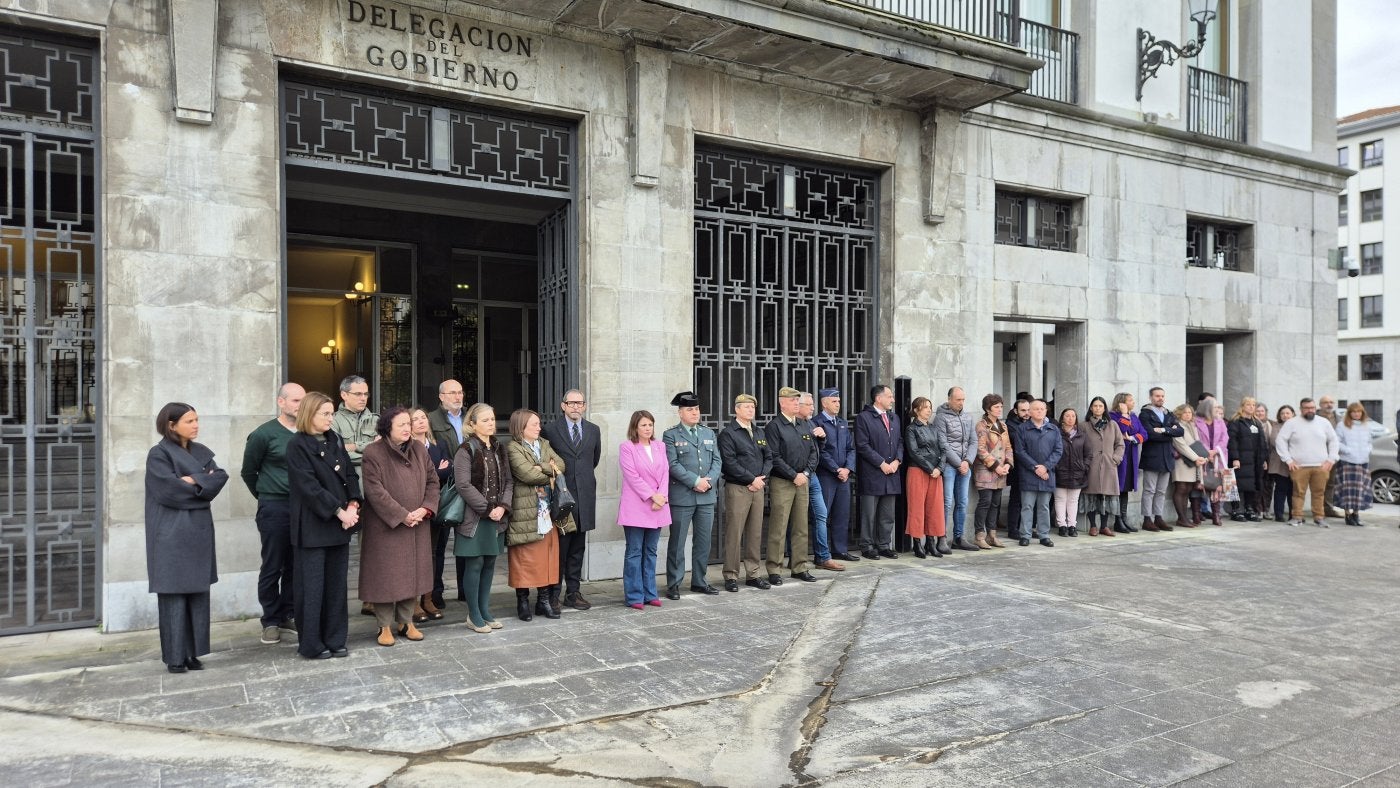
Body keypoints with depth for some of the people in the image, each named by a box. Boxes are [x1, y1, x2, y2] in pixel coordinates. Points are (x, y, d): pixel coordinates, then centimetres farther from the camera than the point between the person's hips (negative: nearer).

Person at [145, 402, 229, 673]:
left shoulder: (201, 452, 13)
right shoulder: (158, 454, -5)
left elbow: (221, 476, 0)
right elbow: (168, 489, -17)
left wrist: (193, 480, -14)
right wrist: (204, 482, -6)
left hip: (199, 531, 6)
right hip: (172, 534, -6)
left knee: (199, 593, 6)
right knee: (174, 594, -3)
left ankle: (193, 653, 13)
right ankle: (175, 656, 5)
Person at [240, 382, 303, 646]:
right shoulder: (264, 434, -4)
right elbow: (248, 472, 6)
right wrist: (266, 496, 12)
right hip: (275, 508, -3)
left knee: (296, 565, 10)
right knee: (272, 567, 4)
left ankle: (288, 615, 23)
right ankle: (271, 621, 15)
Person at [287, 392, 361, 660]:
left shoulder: (336, 441, 12)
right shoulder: (297, 445, -7)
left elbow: (351, 475, 9)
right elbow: (309, 486, -14)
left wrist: (353, 505, -7)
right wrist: (339, 511, -16)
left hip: (340, 525, 6)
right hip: (312, 526, -6)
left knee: (337, 585, 9)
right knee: (312, 586, 1)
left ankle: (335, 639, 17)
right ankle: (311, 644, 11)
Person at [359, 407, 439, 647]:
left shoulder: (419, 449, 6)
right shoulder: (372, 453, -10)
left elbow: (432, 481, 7)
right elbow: (375, 491, -16)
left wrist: (425, 508, -8)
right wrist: (402, 516, -17)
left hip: (417, 525, 5)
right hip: (385, 526, -5)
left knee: (413, 571, 9)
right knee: (386, 574, 1)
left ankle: (406, 622, 21)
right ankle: (384, 626, 13)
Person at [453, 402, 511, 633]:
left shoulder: (499, 448, 10)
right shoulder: (466, 450, -9)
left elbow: (508, 480, 9)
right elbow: (463, 485, -15)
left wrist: (503, 506, -7)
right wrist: (487, 508, -16)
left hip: (497, 516, 6)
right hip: (474, 517, -6)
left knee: (490, 563, 10)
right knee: (474, 564, -1)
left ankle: (484, 611, 20)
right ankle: (474, 615, 10)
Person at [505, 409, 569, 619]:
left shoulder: (544, 444, 16)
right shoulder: (513, 448, -7)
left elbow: (560, 464, 5)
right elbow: (528, 474, -19)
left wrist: (542, 468, -13)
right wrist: (551, 471, -6)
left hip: (548, 512, 6)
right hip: (526, 513, -6)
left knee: (547, 557, 9)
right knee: (525, 559, 1)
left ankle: (544, 600, 17)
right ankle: (523, 601, 12)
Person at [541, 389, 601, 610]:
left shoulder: (594, 430, 10)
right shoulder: (550, 430, -2)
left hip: (585, 495, 4)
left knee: (578, 547, 9)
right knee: (559, 546, -2)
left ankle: (573, 592, 16)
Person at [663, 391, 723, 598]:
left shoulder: (709, 433, 14)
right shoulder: (671, 435, -1)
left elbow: (716, 460, 10)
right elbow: (673, 464, -10)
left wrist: (709, 480, -8)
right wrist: (696, 481, -16)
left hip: (707, 496, 5)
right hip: (682, 496, -5)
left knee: (703, 542, 10)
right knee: (677, 542, 1)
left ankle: (699, 581, 21)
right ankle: (673, 584, 9)